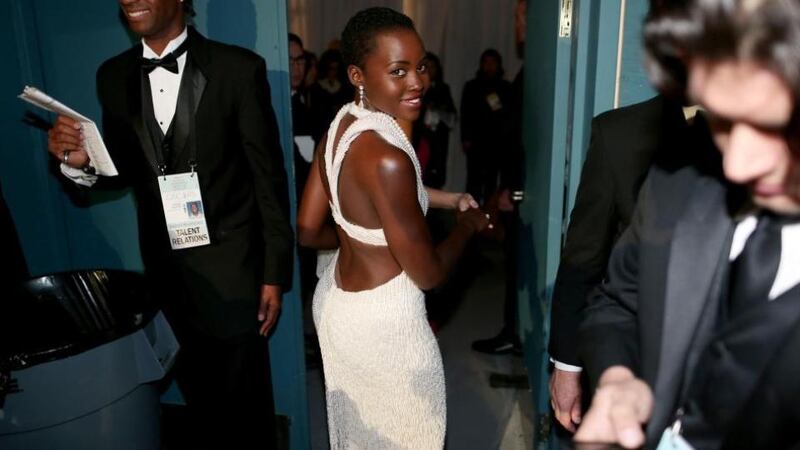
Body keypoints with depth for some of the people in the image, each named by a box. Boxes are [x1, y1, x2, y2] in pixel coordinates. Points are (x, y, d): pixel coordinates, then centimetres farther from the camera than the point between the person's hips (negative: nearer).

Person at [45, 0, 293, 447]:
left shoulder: (238, 68, -11)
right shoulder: (114, 75, 3)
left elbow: (269, 176, -9)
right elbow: (124, 170, 11)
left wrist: (275, 272, -8)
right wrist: (82, 161, -12)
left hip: (231, 267, -4)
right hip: (165, 268, 4)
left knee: (246, 399, 10)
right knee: (198, 392, 21)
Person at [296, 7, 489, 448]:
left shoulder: (340, 125, -4)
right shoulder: (387, 157, -30)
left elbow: (307, 231, 4)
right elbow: (428, 273, -21)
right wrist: (468, 224, -4)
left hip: (335, 300, 8)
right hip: (383, 322, -8)